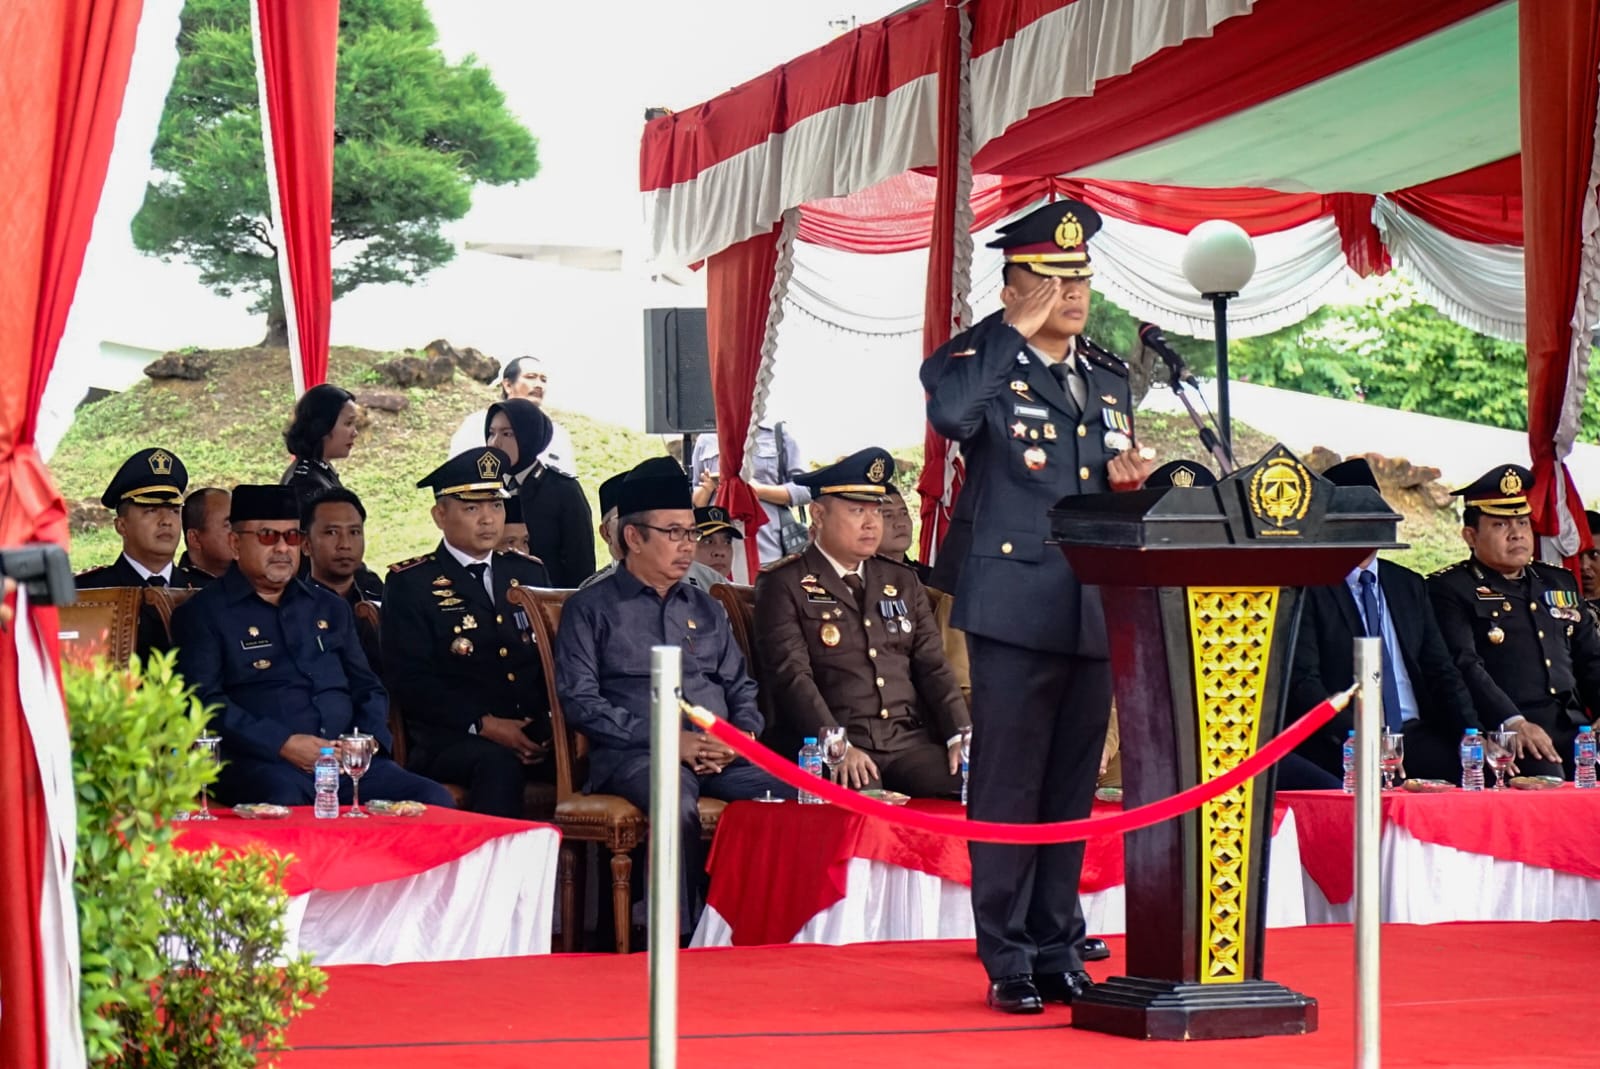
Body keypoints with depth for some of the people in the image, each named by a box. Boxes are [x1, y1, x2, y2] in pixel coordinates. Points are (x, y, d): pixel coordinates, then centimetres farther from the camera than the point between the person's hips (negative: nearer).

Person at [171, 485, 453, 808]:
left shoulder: (330, 608, 27)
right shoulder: (202, 614, 8)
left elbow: (368, 688, 25)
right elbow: (203, 702, -4)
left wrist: (368, 739, 2)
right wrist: (283, 744, -15)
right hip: (259, 763, -6)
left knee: (435, 800, -18)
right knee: (284, 802, -42)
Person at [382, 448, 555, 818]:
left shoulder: (529, 573, 22)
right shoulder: (410, 583, 6)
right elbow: (410, 680, -4)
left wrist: (555, 720, -3)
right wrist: (483, 725, -17)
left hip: (538, 734, 4)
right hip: (449, 741, -4)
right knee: (498, 764, -38)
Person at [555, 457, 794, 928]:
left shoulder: (707, 610, 26)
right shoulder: (591, 608, 9)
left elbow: (741, 690, 25)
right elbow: (580, 701, -2)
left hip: (722, 757, 5)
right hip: (634, 754, -5)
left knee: (798, 796, -25)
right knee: (678, 805, -39)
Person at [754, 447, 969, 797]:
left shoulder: (903, 581, 21)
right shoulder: (784, 585, 4)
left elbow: (933, 667, 15)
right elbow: (791, 676, -8)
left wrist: (961, 735, -4)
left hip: (912, 742, 5)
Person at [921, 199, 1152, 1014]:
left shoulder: (1109, 377, 17)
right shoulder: (983, 363, -3)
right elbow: (948, 412, -27)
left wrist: (1128, 479, 3)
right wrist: (1015, 331, -19)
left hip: (1094, 612, 6)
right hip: (1016, 608, -6)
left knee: (1072, 790, 10)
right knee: (1007, 787, -4)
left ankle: (1059, 953, 18)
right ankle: (1007, 960, 2)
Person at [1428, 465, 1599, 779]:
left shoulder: (1560, 582, 25)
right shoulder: (1448, 590, 3)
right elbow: (1463, 666, -11)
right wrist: (1513, 723, -25)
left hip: (1574, 728, 6)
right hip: (1502, 734, -6)